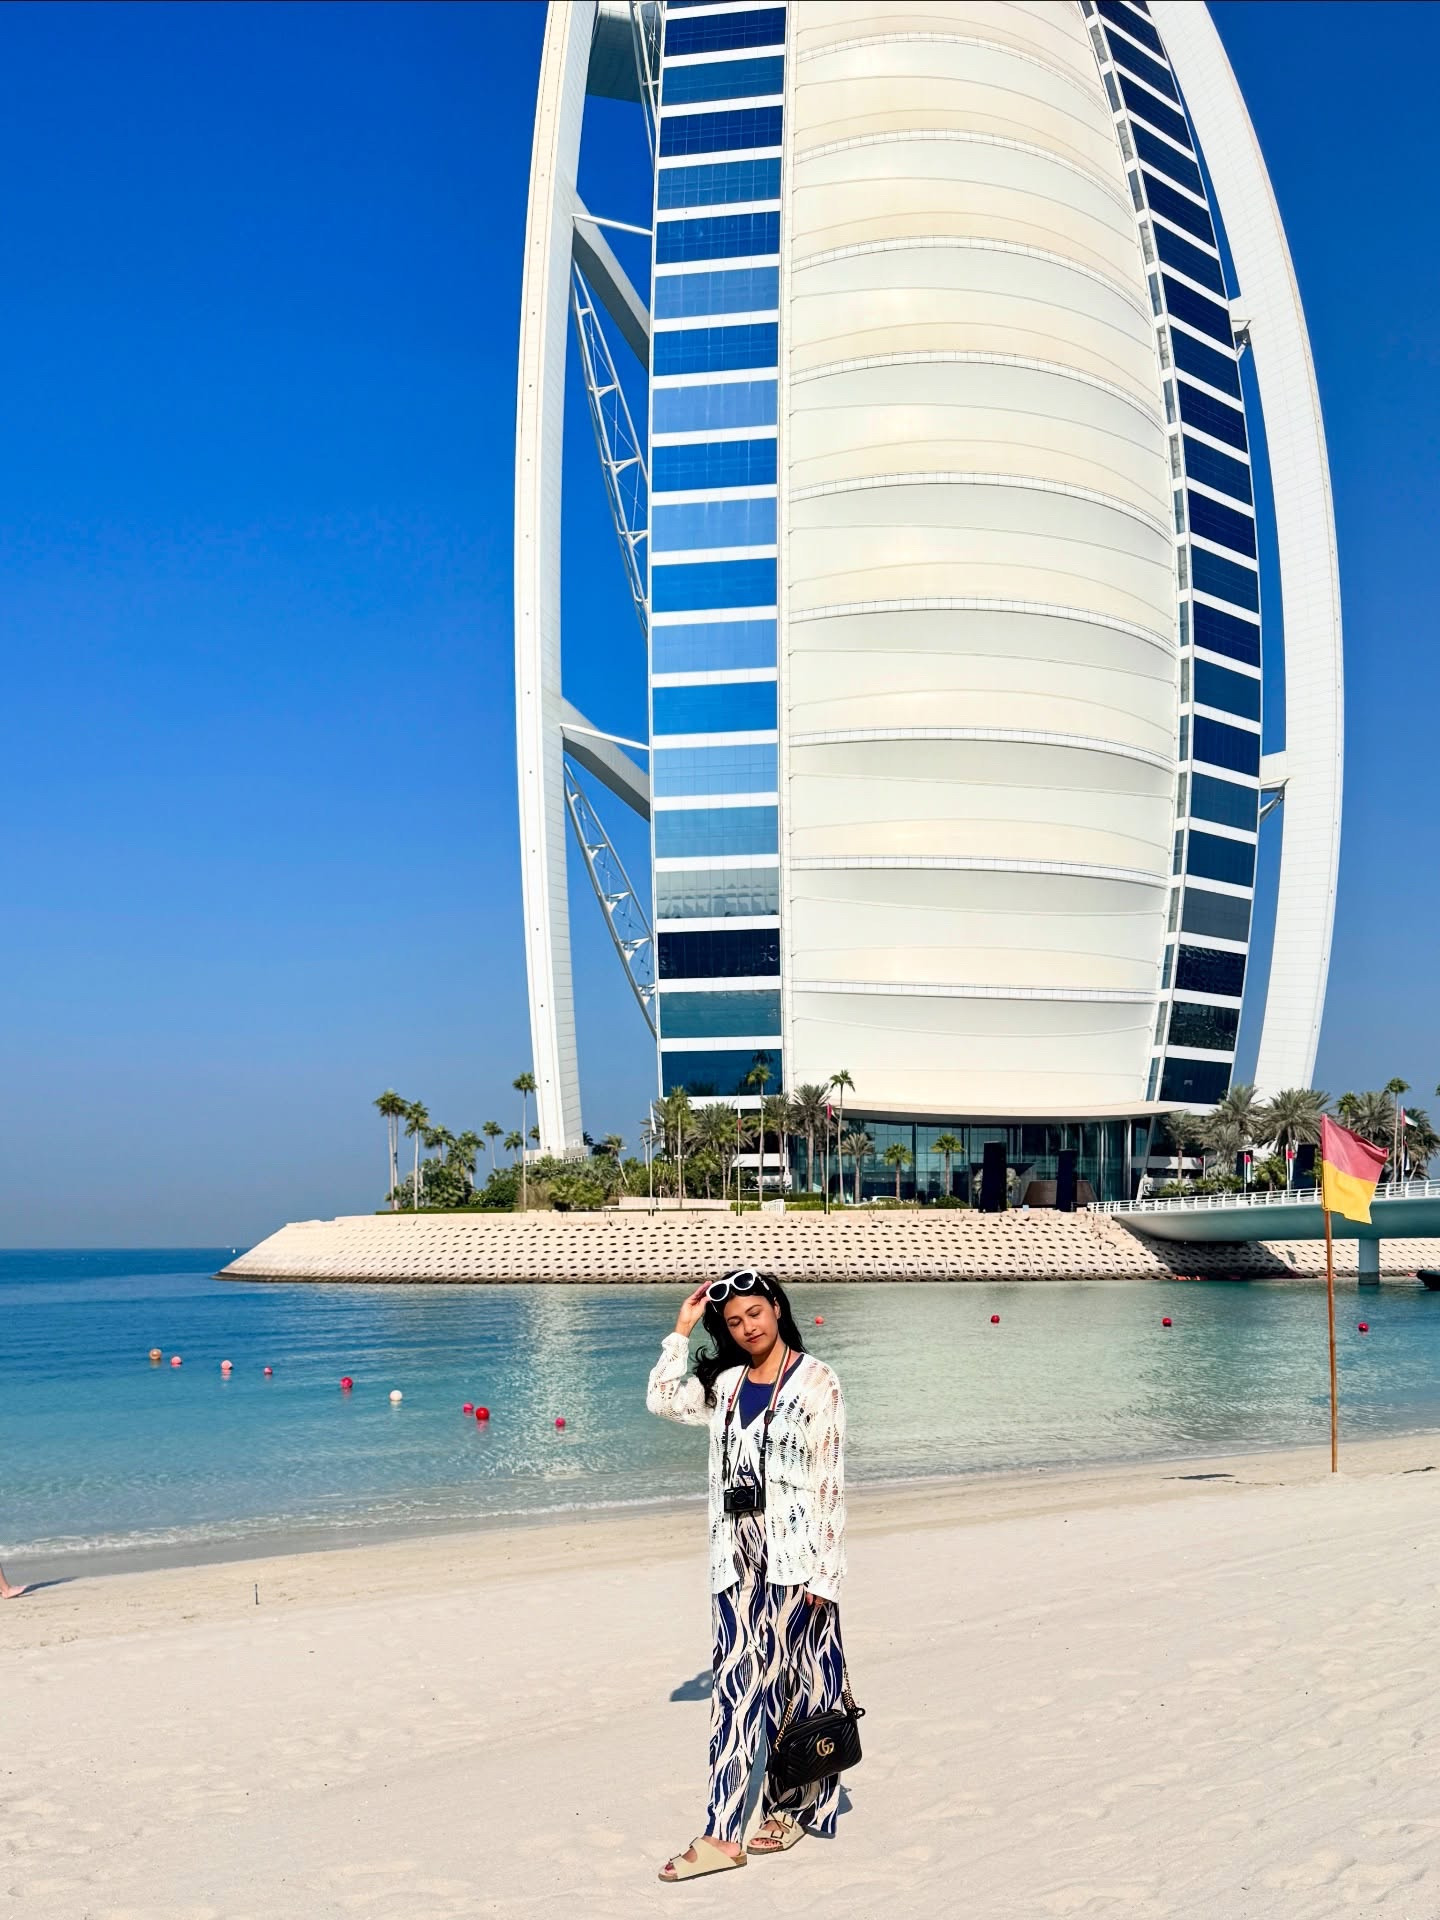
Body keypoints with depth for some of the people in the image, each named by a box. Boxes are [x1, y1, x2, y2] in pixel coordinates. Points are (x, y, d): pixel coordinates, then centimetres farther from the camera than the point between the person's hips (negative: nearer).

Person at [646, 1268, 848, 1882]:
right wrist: (682, 1330, 1)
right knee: (735, 1690, 1)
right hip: (738, 1555, 5)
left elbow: (829, 1480, -9)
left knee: (797, 1681, 4)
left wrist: (823, 1571, -12)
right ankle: (721, 1835, 1)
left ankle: (794, 1806, 20)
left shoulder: (815, 1382, -6)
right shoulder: (725, 1382, 11)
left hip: (795, 1555, -5)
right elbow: (663, 1399, 0)